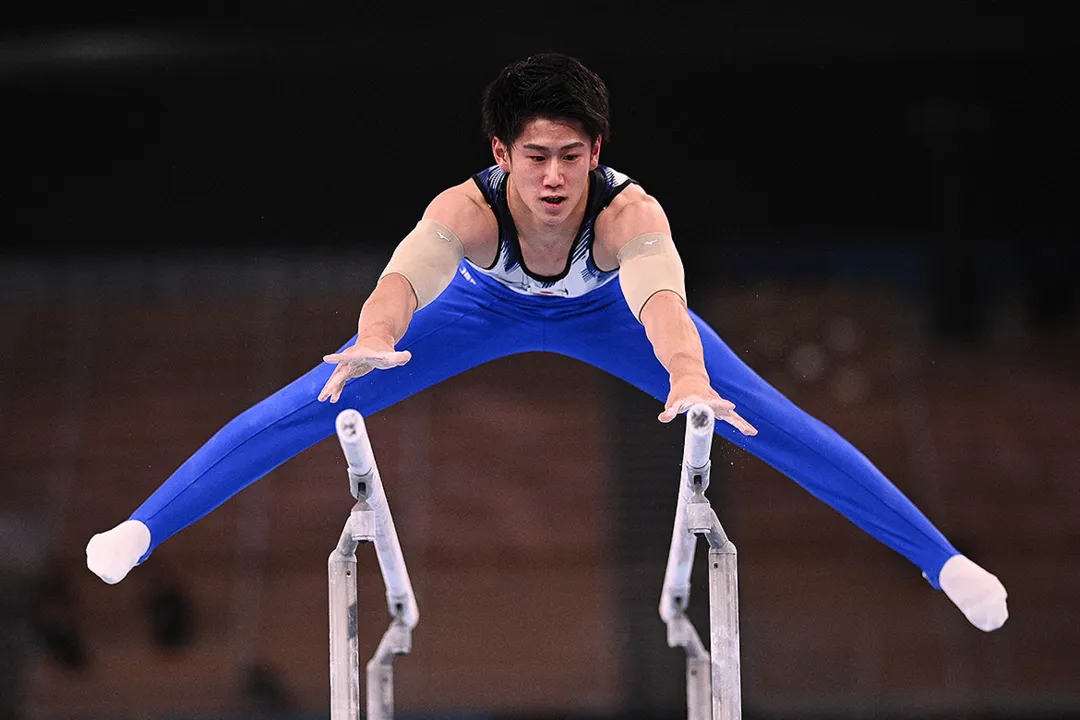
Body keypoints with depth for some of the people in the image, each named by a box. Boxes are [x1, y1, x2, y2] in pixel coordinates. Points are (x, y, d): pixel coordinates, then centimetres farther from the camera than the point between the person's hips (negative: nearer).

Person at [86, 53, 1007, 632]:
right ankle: (143, 530, 8)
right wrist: (372, 344, -85)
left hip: (603, 307, 0)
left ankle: (944, 561, 4)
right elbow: (410, 270, -63)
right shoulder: (467, 208, -44)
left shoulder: (630, 211, -45)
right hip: (487, 303, 0)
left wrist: (689, 379, -86)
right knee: (308, 409, -7)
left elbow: (661, 295, -65)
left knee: (773, 424, -7)